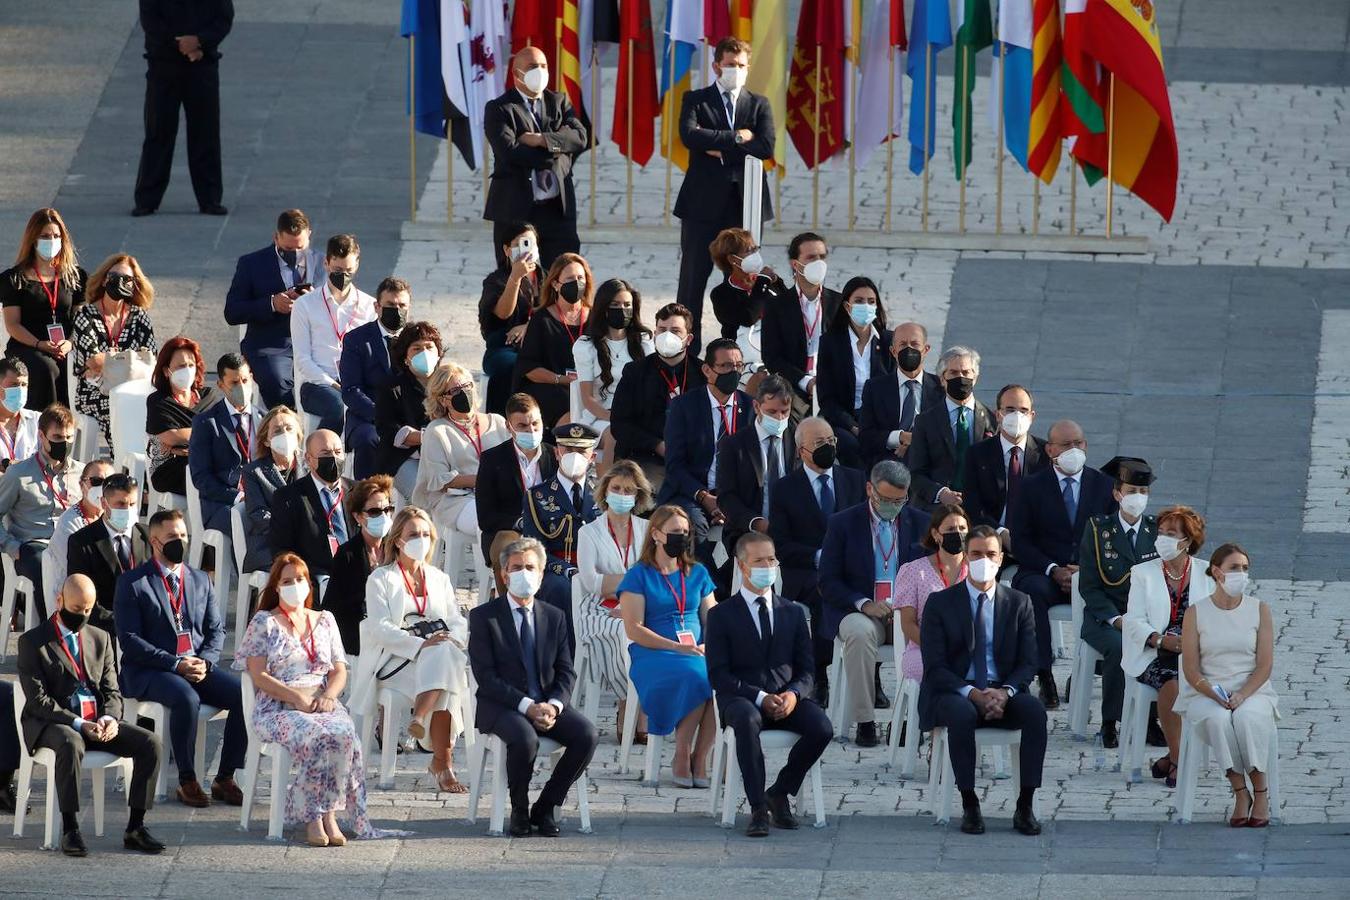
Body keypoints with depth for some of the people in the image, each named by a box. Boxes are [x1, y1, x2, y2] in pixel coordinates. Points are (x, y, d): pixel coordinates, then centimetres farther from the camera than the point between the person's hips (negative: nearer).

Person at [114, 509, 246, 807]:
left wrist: (204, 662, -6)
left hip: (198, 667, 5)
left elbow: (216, 629, 16)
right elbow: (130, 640, -8)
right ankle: (187, 781, -23)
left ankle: (225, 778, -9)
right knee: (187, 699, -37)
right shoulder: (132, 583, 0)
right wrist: (175, 664, -17)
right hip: (149, 671, -5)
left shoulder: (200, 580, 17)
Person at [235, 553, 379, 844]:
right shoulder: (264, 623, 10)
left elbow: (339, 671, 16)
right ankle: (314, 817, -31)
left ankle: (329, 814, -30)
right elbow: (258, 676, -1)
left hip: (323, 704, 3)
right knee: (316, 736, -36)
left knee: (343, 734, -33)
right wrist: (297, 698, -14)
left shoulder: (324, 621, 22)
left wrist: (328, 696, -7)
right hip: (278, 708, -3)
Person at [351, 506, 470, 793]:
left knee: (445, 654, -33)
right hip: (393, 660, -4)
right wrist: (420, 644, -21)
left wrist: (451, 640, -11)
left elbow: (458, 622, 15)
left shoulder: (439, 579, 23)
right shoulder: (380, 579, 7)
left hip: (438, 656, 4)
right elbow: (380, 629, -6)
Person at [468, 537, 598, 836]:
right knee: (524, 738, -37)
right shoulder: (484, 617, 0)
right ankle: (519, 810, -11)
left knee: (586, 733, -24)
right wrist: (526, 706, -19)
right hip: (501, 707, -4)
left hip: (548, 705, 4)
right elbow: (486, 676, -8)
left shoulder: (553, 618, 14)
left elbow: (566, 673, 9)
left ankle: (545, 808, -8)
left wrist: (554, 705, -13)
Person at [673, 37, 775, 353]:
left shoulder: (758, 105, 12)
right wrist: (737, 138, -12)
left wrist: (722, 151, -10)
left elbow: (766, 147, -4)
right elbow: (690, 135, -14)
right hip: (704, 202, -2)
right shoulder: (696, 100, 6)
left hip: (746, 203, 2)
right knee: (693, 279, -1)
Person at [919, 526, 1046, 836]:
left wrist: (1005, 692, -17)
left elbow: (1027, 663, 5)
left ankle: (1025, 806, -27)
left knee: (1035, 710, -30)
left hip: (1002, 693, 2)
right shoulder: (940, 603, 3)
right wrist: (973, 694, -20)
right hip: (954, 694, -2)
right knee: (962, 714, -38)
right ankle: (969, 806, -29)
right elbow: (935, 667, -4)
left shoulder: (1019, 603, 10)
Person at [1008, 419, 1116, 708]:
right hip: (1043, 573, 0)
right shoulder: (1032, 487, 7)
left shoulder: (1104, 486, 11)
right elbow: (1019, 541, 1)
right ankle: (1044, 675, -35)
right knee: (1033, 592, -36)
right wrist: (1053, 570, -13)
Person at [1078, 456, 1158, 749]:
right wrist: (1116, 619, -15)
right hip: (1104, 618, -2)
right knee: (1119, 647, -35)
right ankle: (1110, 724, -22)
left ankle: (1151, 720, -15)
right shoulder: (1098, 529, 1)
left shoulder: (1157, 530, 9)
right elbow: (1089, 586, -2)